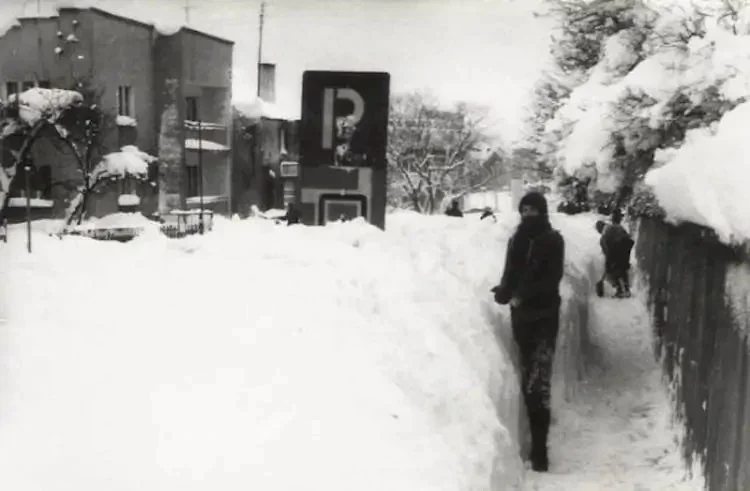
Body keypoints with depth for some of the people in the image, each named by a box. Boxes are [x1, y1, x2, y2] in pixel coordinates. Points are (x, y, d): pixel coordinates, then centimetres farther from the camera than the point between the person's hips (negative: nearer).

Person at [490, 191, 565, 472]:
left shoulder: (553, 240, -2)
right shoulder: (516, 240, 13)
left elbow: (551, 278, -11)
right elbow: (511, 274, 13)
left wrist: (523, 297, -21)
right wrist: (504, 292, -9)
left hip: (544, 316, -5)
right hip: (521, 315, 5)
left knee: (538, 382, -12)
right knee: (528, 380, 9)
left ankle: (539, 449, -11)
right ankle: (534, 443, 18)